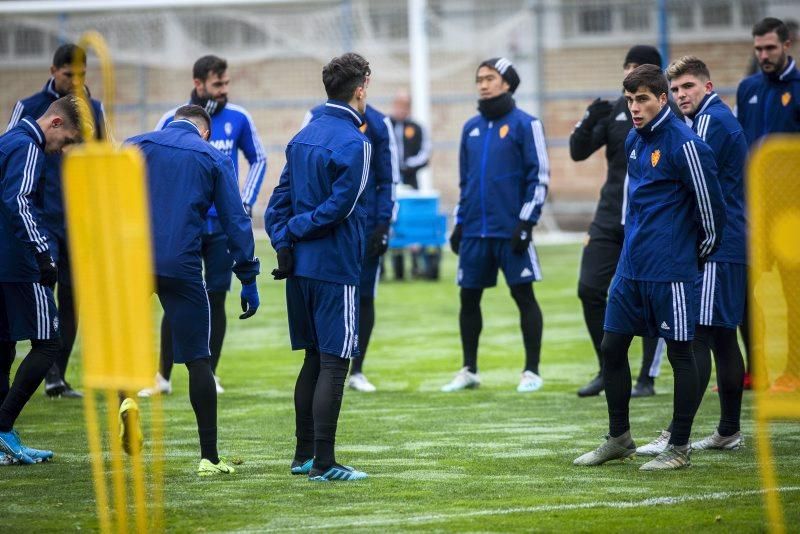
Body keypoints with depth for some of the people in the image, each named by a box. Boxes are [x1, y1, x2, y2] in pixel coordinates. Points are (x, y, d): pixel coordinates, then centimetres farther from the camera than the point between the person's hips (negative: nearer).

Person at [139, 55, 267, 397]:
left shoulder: (238, 119, 0)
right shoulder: (173, 121, -5)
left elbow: (258, 159, 14)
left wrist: (246, 203, 6)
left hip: (224, 225, 1)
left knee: (216, 300, 4)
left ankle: (209, 375, 12)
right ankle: (163, 376, 9)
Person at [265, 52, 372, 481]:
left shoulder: (303, 137, 12)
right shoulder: (354, 143, -13)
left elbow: (281, 199, 8)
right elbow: (340, 206, -17)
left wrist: (284, 241, -2)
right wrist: (294, 230, -5)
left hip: (300, 266, 8)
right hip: (335, 268, -8)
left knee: (314, 359, 16)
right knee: (334, 363, -5)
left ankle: (304, 455, 20)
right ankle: (323, 463, -6)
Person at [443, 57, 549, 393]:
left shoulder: (524, 124, -4)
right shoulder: (471, 128, 13)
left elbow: (539, 176, -7)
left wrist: (526, 222, -12)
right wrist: (460, 222, 15)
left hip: (511, 230, -6)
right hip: (475, 232, 6)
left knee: (523, 295, -2)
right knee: (469, 298, 8)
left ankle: (532, 371, 4)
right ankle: (469, 371, 18)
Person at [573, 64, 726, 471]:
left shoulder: (684, 144, -14)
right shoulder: (633, 140, 11)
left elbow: (710, 205, -11)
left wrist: (701, 254, 0)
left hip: (670, 270, -8)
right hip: (631, 266, 8)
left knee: (680, 353, 1)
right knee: (612, 347, 9)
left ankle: (679, 449, 8)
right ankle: (619, 439, 21)